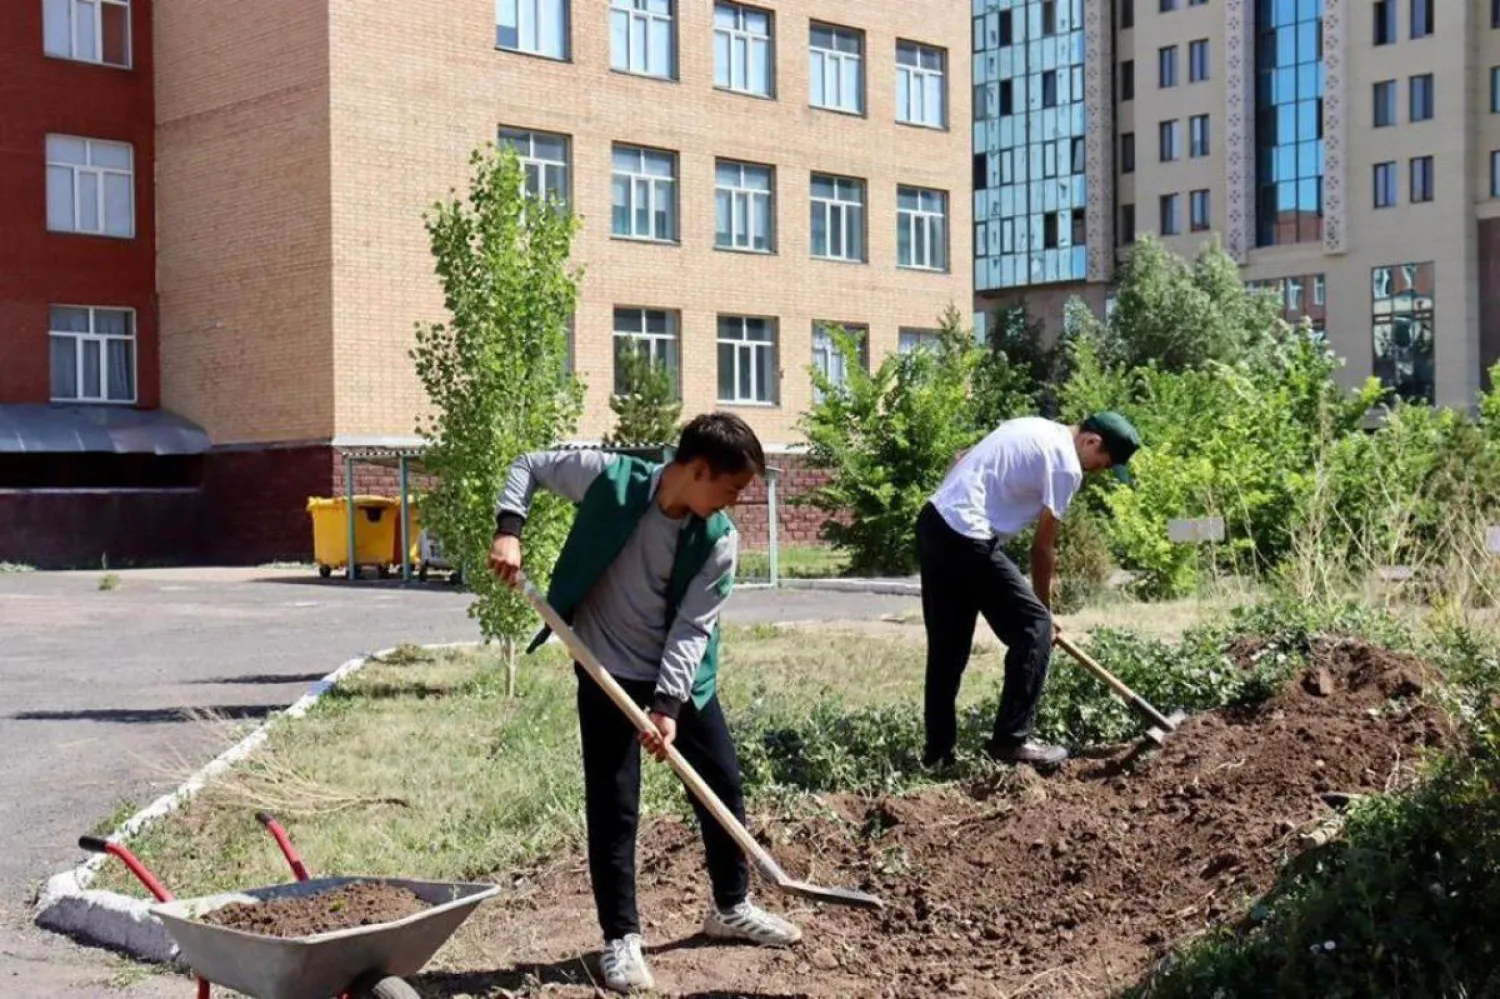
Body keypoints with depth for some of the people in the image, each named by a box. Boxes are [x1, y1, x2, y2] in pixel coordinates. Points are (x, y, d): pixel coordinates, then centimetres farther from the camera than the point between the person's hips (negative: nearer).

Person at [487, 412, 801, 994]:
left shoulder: (719, 539, -13)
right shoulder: (610, 478, -19)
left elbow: (693, 628, -14)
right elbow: (529, 465, -5)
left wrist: (669, 704, -23)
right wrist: (509, 529, -20)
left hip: (679, 675, 3)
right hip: (607, 672, -3)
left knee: (723, 784, 10)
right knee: (613, 806, -3)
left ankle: (731, 908, 31)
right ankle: (621, 938, 10)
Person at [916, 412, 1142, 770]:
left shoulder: (1037, 428, 20)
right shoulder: (1066, 464, -7)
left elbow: (962, 459, 23)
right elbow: (1043, 547, -2)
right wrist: (1044, 605, 10)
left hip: (933, 520, 10)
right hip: (967, 538, -10)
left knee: (948, 643, 16)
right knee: (1033, 626, -1)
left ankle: (938, 749, 20)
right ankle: (1011, 740, 0)